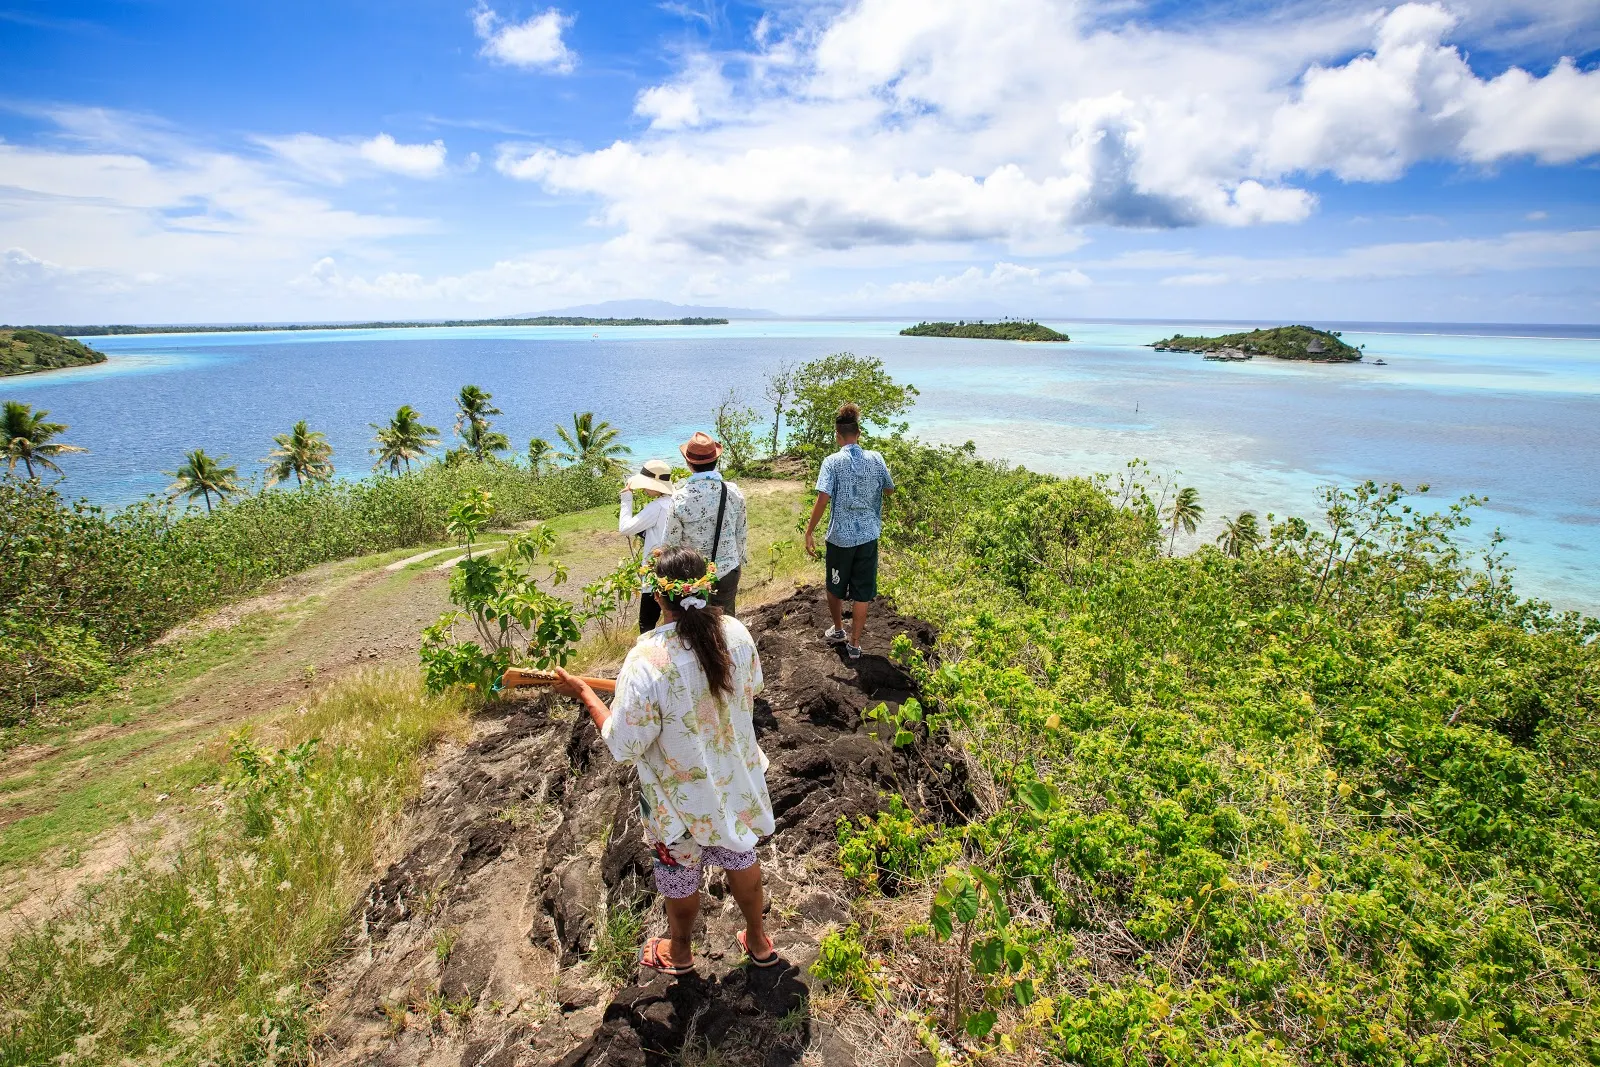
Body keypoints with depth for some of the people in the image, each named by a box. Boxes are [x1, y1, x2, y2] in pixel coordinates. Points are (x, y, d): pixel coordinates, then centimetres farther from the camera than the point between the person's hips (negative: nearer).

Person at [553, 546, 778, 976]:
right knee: (741, 857, 29)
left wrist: (584, 693, -11)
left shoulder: (647, 660, -34)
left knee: (680, 875, 24)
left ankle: (678, 952, 52)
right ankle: (758, 940, 51)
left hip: (682, 799, -4)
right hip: (736, 783, 4)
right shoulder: (735, 633, -18)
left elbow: (624, 746, -23)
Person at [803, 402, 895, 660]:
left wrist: (809, 532, -10)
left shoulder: (833, 462, -11)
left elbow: (823, 499, -18)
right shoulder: (876, 459, -2)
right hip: (868, 535, 2)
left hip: (840, 536, -2)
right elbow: (890, 489, 12)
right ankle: (854, 644, 15)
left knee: (835, 588, 21)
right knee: (862, 593, 10)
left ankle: (838, 629, 39)